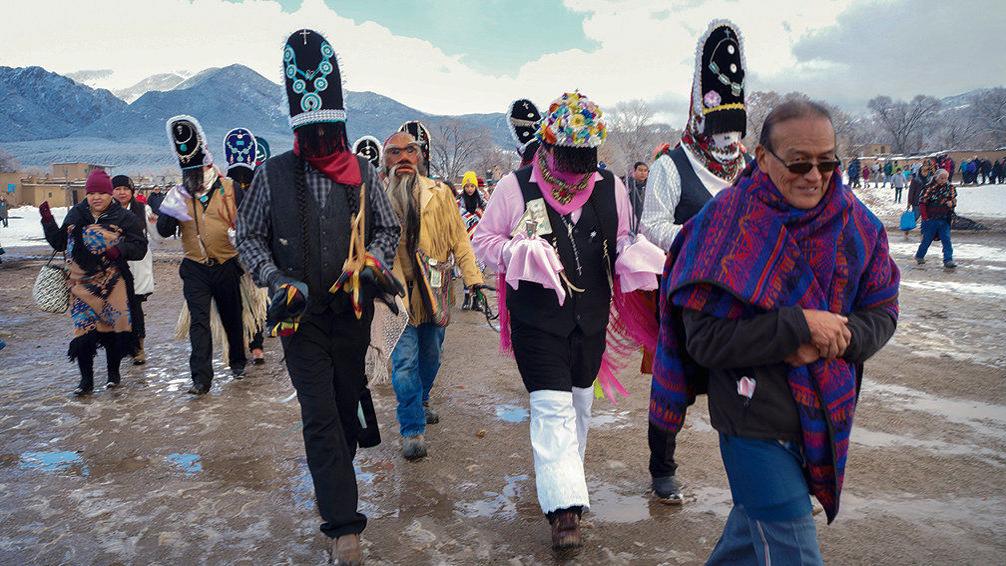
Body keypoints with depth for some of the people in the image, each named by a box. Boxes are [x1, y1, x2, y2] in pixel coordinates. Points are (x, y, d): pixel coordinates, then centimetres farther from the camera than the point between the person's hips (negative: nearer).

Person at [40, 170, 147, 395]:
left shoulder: (124, 217, 0)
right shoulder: (75, 215, 8)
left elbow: (139, 247, -2)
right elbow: (59, 243, 17)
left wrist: (120, 250, -20)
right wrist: (48, 221, 5)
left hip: (113, 285, -2)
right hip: (81, 283, 2)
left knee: (113, 329, 5)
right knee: (83, 330, -2)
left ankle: (113, 372, 26)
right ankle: (86, 380, 11)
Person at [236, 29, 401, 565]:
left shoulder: (362, 172, 2)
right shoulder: (273, 174, -2)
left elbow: (389, 230, 12)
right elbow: (248, 236, 5)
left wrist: (370, 265, -7)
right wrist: (279, 283, -9)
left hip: (353, 309, 2)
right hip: (301, 312, -2)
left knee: (347, 400, 16)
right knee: (319, 414, -7)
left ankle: (331, 479, 44)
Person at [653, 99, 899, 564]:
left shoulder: (854, 223, -3)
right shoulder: (729, 224, -17)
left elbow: (881, 312, 5)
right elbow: (705, 338, -20)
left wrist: (840, 336, -17)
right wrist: (800, 325, -26)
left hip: (826, 412, 6)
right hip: (755, 416, -5)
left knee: (758, 520, 25)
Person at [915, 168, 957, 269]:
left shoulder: (950, 188, 4)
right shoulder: (930, 188, -10)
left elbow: (954, 199, 16)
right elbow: (921, 202, -7)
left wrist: (952, 203, -9)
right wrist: (925, 216, -9)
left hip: (944, 220, 3)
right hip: (931, 219, -3)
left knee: (946, 239, -4)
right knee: (927, 239, 8)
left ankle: (948, 260, -3)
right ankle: (919, 256, 29)